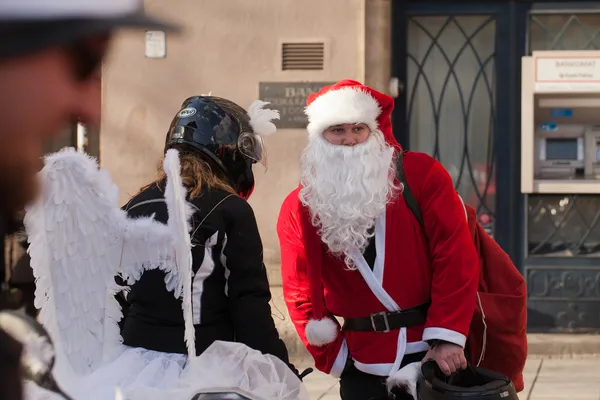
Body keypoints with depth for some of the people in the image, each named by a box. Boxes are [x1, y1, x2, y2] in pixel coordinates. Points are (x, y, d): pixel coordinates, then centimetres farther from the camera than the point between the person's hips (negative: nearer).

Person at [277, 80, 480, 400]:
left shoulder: (421, 173, -5)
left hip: (435, 353, -2)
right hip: (363, 366, 2)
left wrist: (447, 336, -13)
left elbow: (455, 256, -9)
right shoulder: (299, 208, 1)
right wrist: (334, 359, 3)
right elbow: (302, 294, 5)